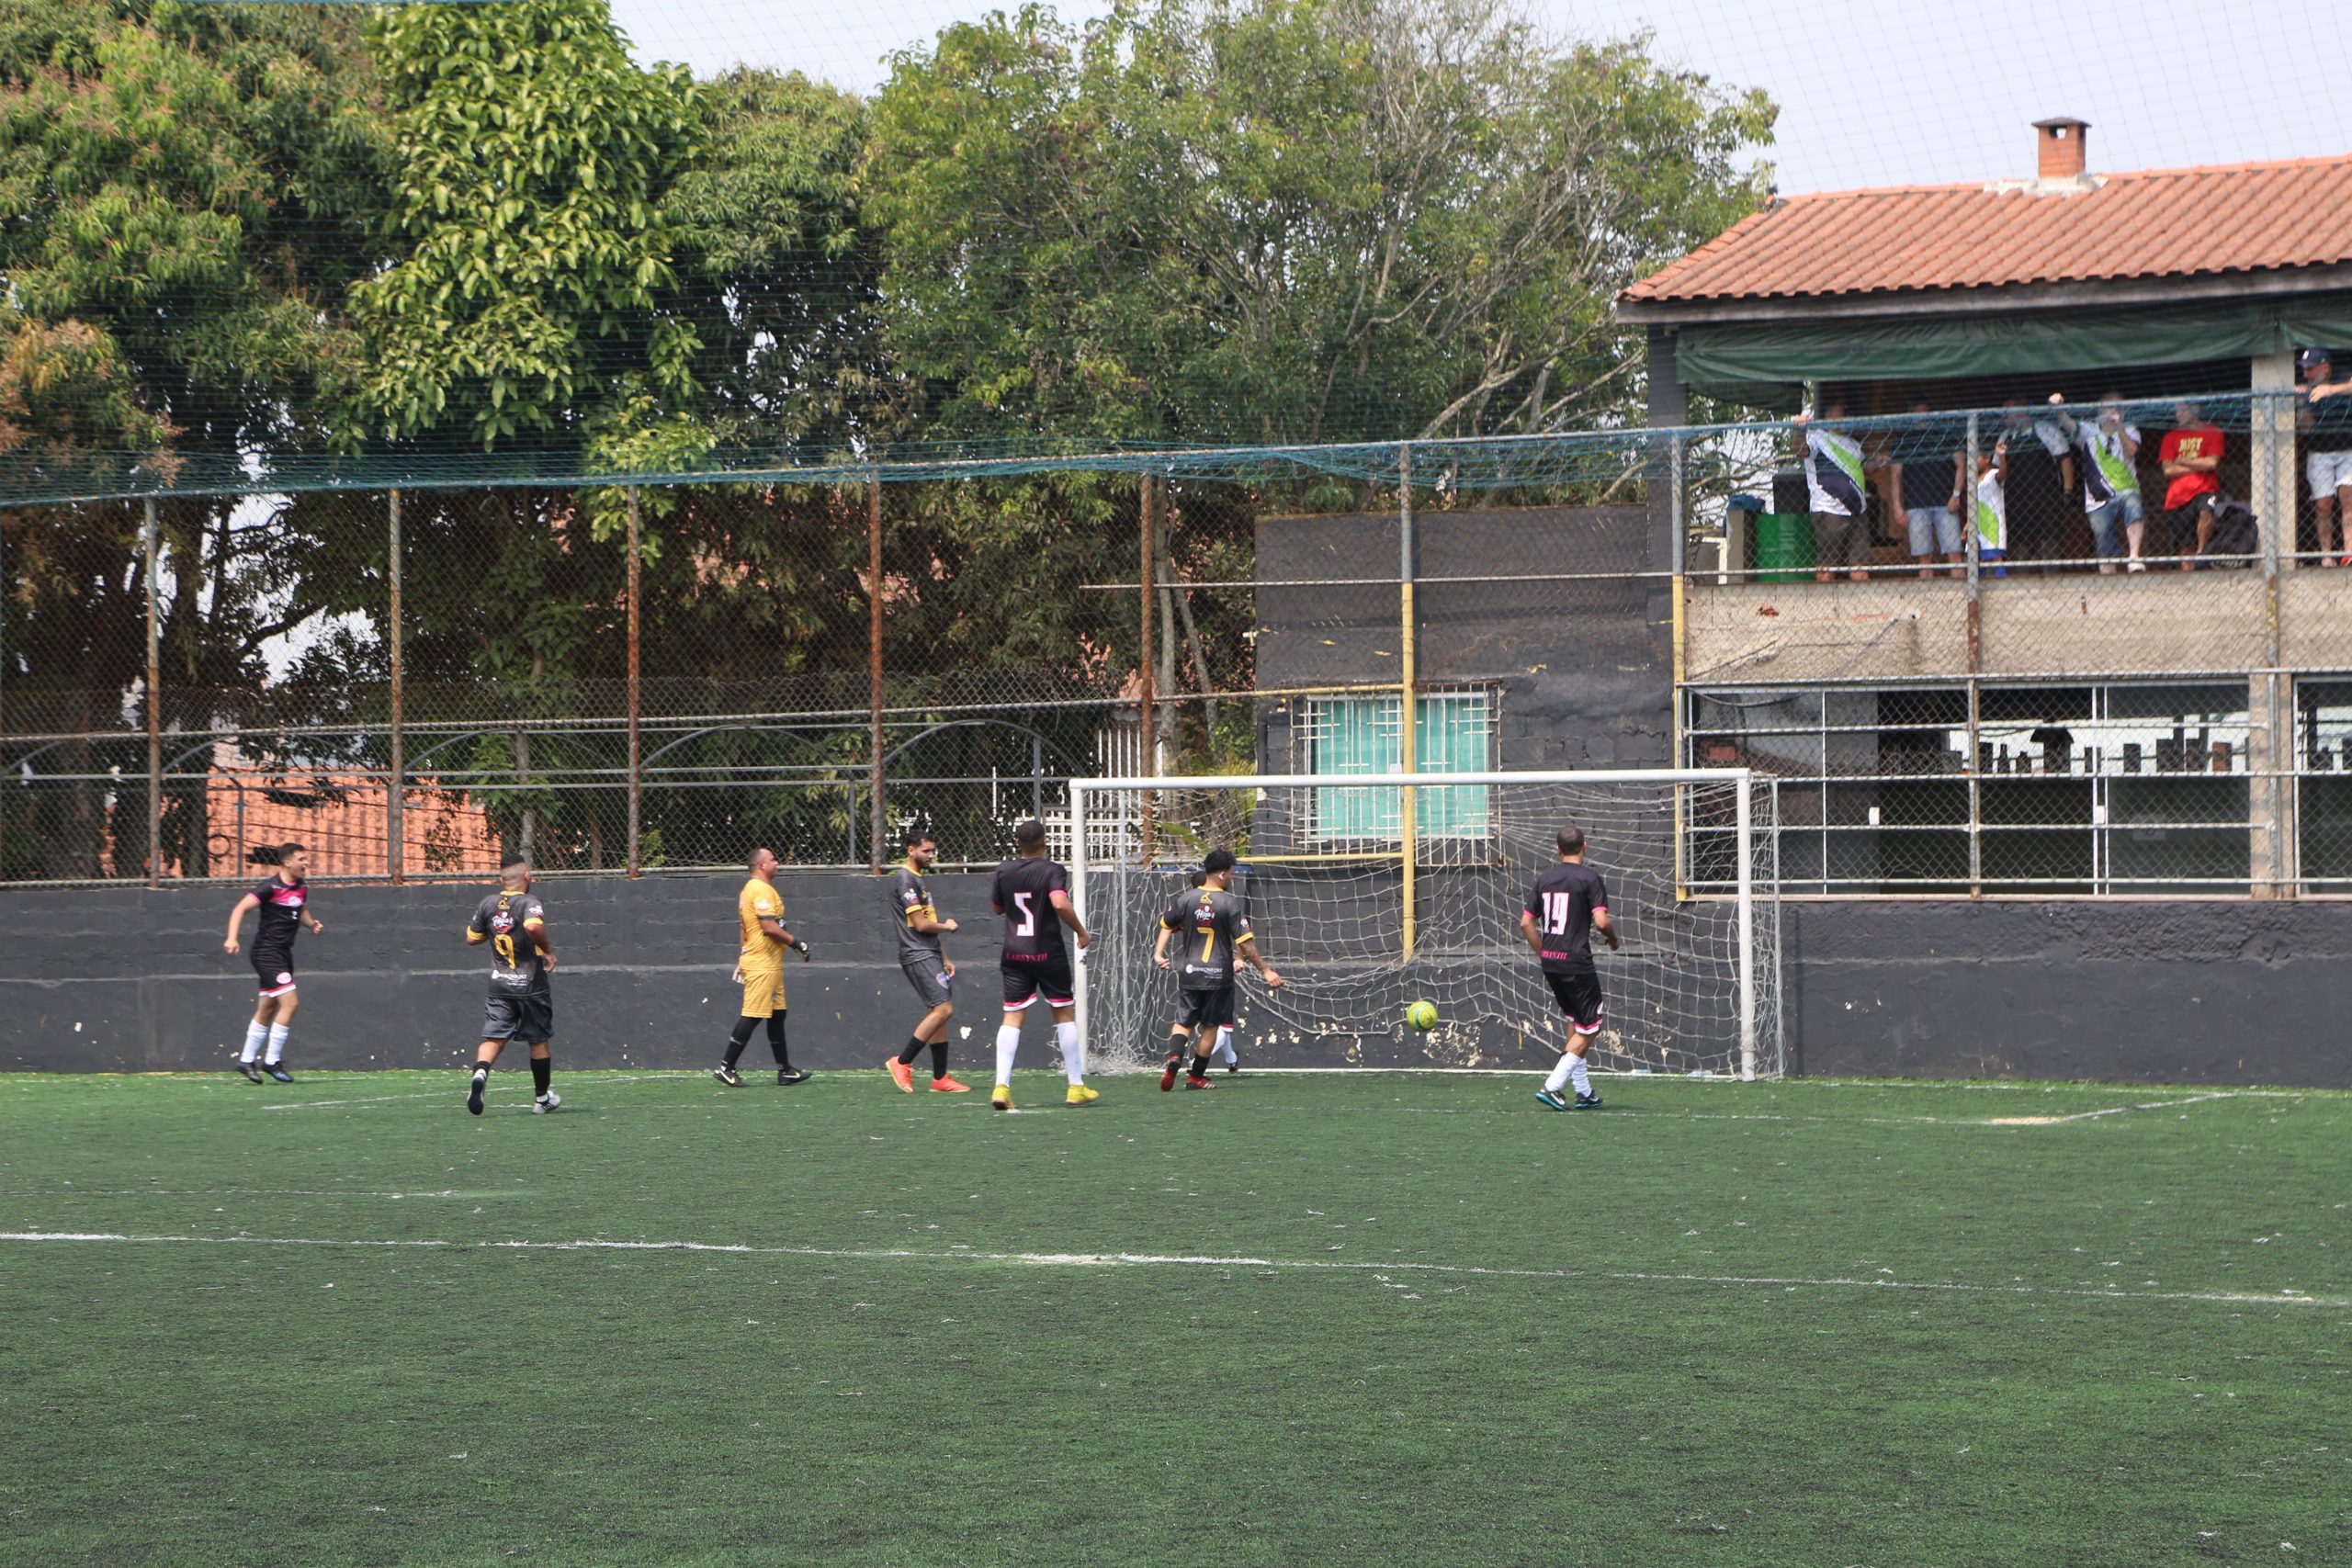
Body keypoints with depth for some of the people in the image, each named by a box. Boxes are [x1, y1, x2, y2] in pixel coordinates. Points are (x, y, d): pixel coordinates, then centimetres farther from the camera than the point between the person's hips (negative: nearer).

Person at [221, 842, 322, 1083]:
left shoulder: (302, 886, 8)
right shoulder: (272, 887, -16)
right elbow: (240, 908, -17)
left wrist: (312, 923, 4)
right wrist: (232, 938, -29)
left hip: (283, 953, 9)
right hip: (267, 952, -9)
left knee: (267, 1009, 13)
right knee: (290, 1002, -15)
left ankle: (246, 1061, 23)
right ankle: (272, 1061, -7)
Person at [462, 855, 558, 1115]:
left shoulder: (487, 904, 4)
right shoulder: (529, 901, -13)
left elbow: (471, 938, 13)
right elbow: (534, 927, -34)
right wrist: (548, 950, -18)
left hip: (499, 985, 4)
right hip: (531, 985, -4)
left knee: (493, 1038, -1)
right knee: (539, 1041, 11)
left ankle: (480, 1074, -31)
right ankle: (542, 1098, 22)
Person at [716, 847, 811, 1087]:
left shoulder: (749, 890, 17)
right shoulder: (762, 890, -15)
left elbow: (742, 929, 21)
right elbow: (769, 927, -23)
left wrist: (741, 962, 24)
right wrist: (796, 942, -13)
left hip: (768, 965, 11)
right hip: (763, 965, -11)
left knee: (777, 1014, 13)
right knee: (752, 1016, -9)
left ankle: (785, 1070, 17)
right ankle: (726, 1067, -8)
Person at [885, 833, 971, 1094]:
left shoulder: (917, 879, 20)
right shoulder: (905, 879, -13)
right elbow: (921, 924, -18)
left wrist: (945, 958, 21)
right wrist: (947, 926, 0)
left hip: (929, 955, 10)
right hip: (917, 956, -10)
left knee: (941, 1012, 7)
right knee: (943, 1009, -16)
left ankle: (940, 1078, 8)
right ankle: (902, 1062, -10)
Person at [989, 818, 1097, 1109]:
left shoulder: (1004, 871, 4)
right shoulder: (1052, 871, -11)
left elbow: (997, 908, 17)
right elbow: (1061, 904, -26)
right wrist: (1081, 932, -14)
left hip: (1014, 954, 3)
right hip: (1048, 954, -3)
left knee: (1012, 1018, 1)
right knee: (1065, 1014, 9)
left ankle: (1001, 1086, -14)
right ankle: (1076, 1087, 12)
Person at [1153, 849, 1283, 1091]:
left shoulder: (1187, 899, 1)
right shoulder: (1230, 903, -12)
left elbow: (1167, 924, 15)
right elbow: (1245, 943, -14)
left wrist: (1159, 953, 27)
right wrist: (1266, 970, -9)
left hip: (1190, 973, 3)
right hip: (1218, 975, -3)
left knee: (1184, 1022, 10)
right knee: (1210, 1026, 10)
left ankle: (1174, 1057, -19)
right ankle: (1196, 1076, 15)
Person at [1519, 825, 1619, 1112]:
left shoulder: (1544, 879, 9)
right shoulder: (1589, 879, -9)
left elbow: (1526, 923, 9)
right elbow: (1601, 922, -17)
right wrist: (1613, 938, 4)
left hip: (1550, 962, 7)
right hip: (1577, 964, -7)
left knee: (1575, 1022, 20)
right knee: (1589, 1028, 2)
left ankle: (1583, 1092, 21)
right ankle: (1552, 1086, -9)